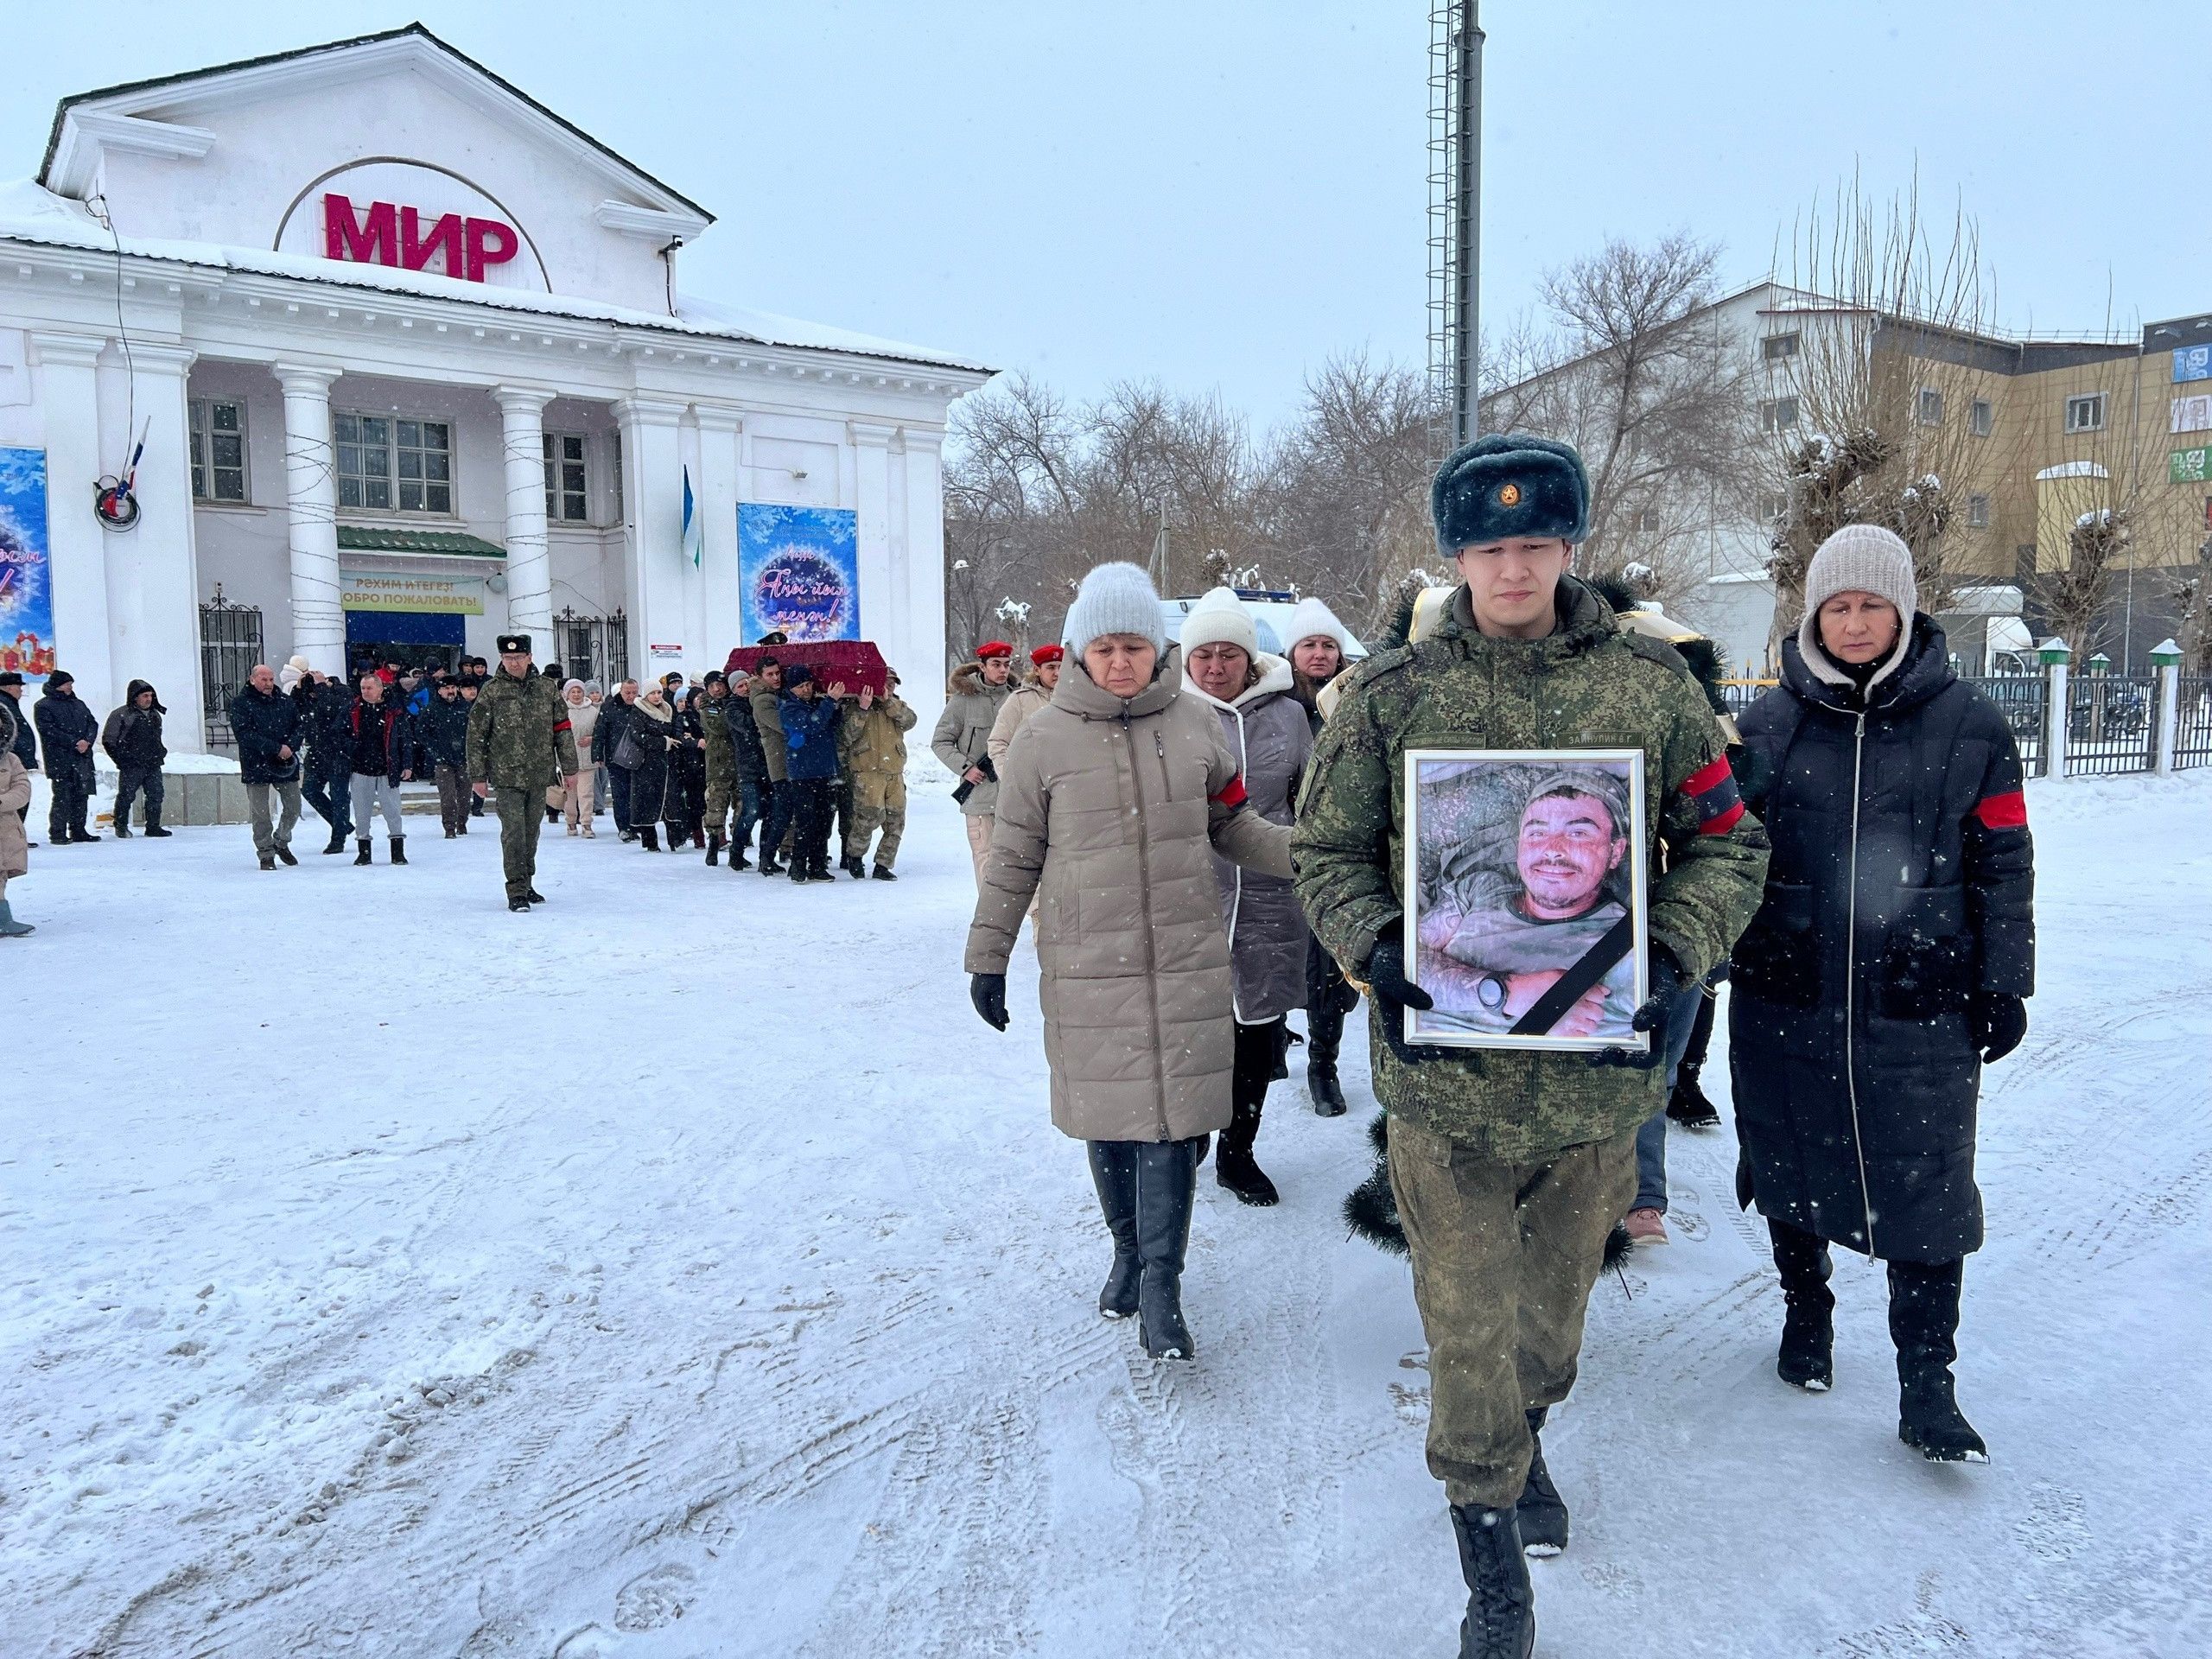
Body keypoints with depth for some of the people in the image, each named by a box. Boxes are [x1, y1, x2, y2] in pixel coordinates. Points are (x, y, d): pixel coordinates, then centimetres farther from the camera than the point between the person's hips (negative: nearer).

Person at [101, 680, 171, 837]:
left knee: (155, 795, 6)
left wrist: (160, 754, 14)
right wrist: (122, 760, -8)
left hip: (153, 766, 6)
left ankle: (153, 826, 14)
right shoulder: (120, 715, -6)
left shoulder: (155, 715, 16)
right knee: (126, 796, -2)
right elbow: (108, 740, -4)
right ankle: (121, 827, 9)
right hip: (131, 767, -6)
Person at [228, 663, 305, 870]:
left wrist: (290, 746, -12)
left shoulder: (285, 701, 10)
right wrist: (277, 748, -19)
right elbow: (244, 734, -13)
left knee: (294, 808, 9)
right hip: (256, 766, -4)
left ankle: (281, 842, 32)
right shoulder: (241, 703, -3)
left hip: (286, 765, 4)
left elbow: (298, 726, 9)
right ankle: (266, 854, 10)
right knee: (261, 814, 1)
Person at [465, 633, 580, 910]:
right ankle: (516, 892, -5)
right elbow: (476, 737, -1)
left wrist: (569, 769, 8)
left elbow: (562, 729, 9)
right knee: (513, 831, -9)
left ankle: (526, 884, 25)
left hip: (540, 774, 3)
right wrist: (478, 776, -2)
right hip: (508, 776, -3)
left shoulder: (547, 688, 5)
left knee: (532, 831, 12)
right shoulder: (491, 693, -3)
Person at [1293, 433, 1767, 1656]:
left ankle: (1520, 1429, 52)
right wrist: (1378, 951, -15)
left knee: (1558, 1291, 22)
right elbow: (1327, 854, 3)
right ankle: (1486, 1510, 32)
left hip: (1599, 1059, 2)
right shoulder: (1391, 692, -3)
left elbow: (1727, 845, 5)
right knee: (1468, 1313, 7)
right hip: (1445, 1061, -2)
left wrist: (1671, 954, -12)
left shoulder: (1650, 682, 0)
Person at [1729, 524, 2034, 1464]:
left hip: (1920, 1004, -1)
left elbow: (2003, 867, 3)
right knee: (1794, 1172, 14)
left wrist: (2003, 987, 1)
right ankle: (1806, 1311, 39)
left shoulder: (1968, 726, 0)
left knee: (1925, 1191, 2)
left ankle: (1927, 1391, 16)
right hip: (1786, 998, 2)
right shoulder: (1767, 724, 3)